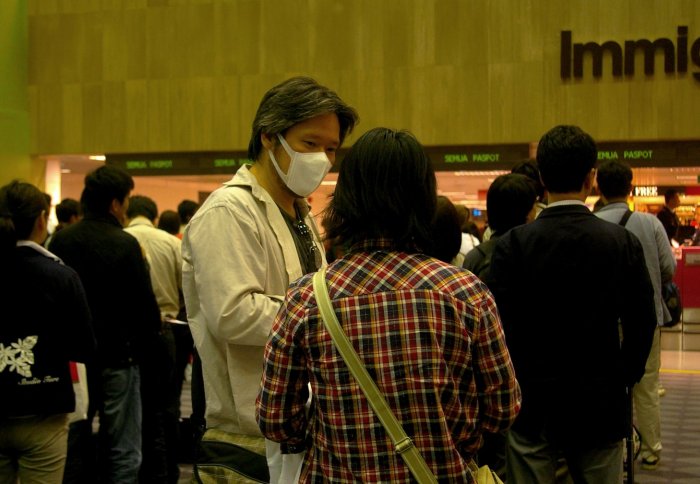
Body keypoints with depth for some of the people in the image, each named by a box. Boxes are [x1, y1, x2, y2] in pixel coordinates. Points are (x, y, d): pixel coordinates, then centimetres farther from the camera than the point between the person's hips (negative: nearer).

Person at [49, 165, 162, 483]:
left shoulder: (60, 241, 0)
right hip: (116, 360, -5)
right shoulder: (124, 244, -15)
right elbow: (146, 308, -14)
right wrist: (139, 347, 4)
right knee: (123, 453, 3)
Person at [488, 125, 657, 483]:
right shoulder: (623, 243, -5)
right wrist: (624, 380, 13)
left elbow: (500, 324, -9)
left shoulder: (512, 244, -10)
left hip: (531, 404, -1)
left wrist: (510, 387, 6)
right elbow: (642, 323, -1)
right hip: (601, 405, 1)